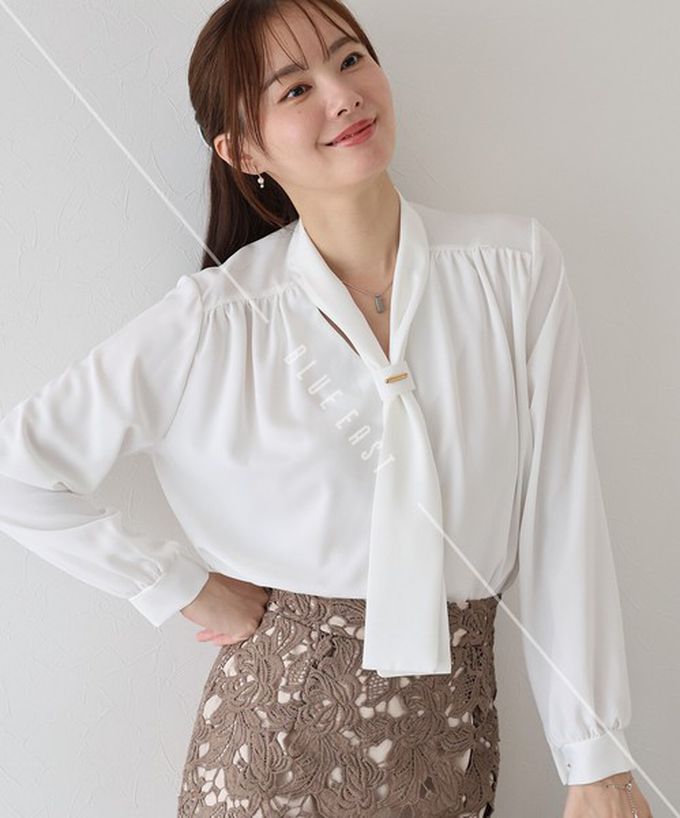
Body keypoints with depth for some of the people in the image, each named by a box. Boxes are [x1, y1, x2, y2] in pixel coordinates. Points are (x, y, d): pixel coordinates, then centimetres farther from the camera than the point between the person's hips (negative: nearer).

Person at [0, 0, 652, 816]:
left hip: (454, 729, 2)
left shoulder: (515, 266, -7)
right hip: (282, 716, -2)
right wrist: (183, 588, -6)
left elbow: (561, 514, -6)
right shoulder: (216, 321, -12)